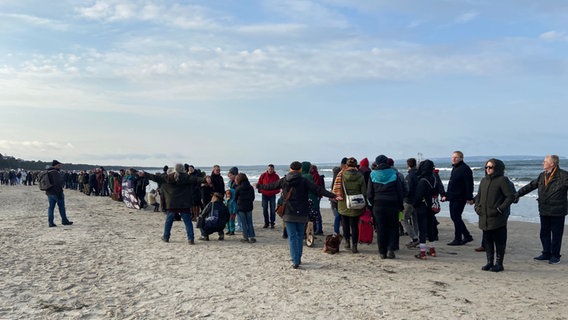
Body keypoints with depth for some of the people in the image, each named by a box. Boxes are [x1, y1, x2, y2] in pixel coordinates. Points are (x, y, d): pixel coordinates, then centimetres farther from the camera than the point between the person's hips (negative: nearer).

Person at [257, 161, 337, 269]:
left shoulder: (283, 181, 3)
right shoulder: (303, 181, -5)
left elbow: (271, 186, 17)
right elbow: (318, 189, -13)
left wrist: (259, 186, 36)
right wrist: (332, 196, -16)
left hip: (288, 213, 1)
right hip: (301, 214, -1)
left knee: (292, 237, 2)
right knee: (300, 236, 15)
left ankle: (295, 261, -6)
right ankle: (298, 259, 22)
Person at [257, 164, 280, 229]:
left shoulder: (276, 176, -4)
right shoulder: (263, 175, -3)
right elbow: (259, 183, 7)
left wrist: (276, 191, -4)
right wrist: (260, 190, 3)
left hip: (272, 195, -1)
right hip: (264, 195, 1)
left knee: (272, 210, -2)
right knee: (265, 209, 4)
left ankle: (272, 223, 6)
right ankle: (266, 223, 14)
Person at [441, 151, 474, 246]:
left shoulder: (465, 168, -13)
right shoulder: (454, 168, 17)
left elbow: (469, 184, -18)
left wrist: (469, 198, -20)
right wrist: (446, 195, 23)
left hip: (460, 198, -10)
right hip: (453, 198, 10)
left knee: (456, 217, -5)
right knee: (454, 217, 13)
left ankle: (458, 239, 5)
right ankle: (467, 236, 23)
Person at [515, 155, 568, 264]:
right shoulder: (542, 176, 12)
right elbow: (530, 186, 17)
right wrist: (517, 194, 15)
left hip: (557, 211, -6)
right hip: (544, 210, 6)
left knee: (556, 234, 3)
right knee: (544, 233, 12)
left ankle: (555, 256, 15)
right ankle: (546, 254, 24)